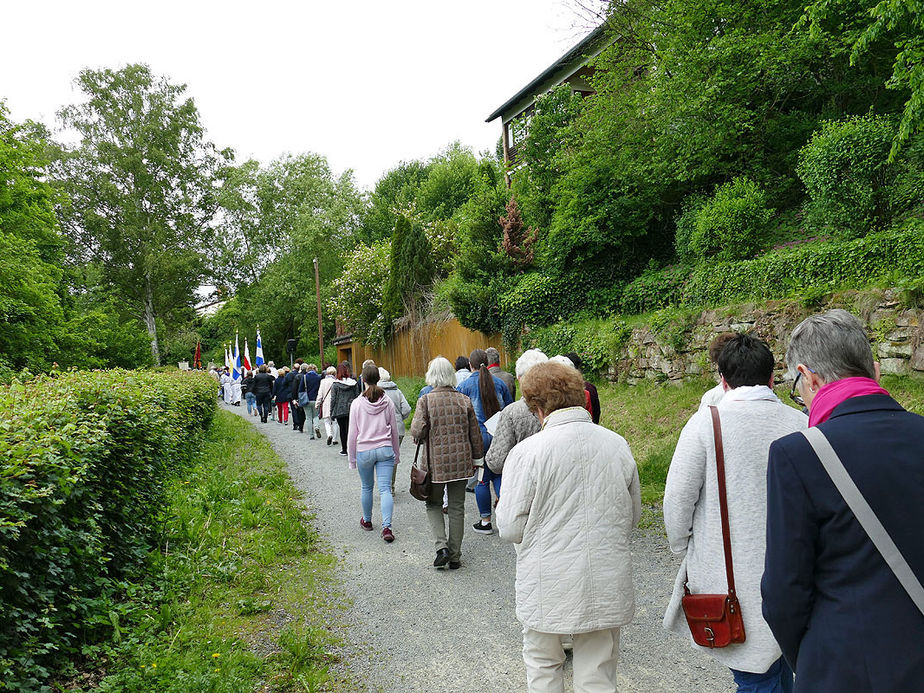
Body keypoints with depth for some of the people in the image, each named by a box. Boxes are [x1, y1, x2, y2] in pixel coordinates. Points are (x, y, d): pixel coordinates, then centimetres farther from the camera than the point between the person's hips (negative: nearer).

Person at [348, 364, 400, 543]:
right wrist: (396, 453, 20)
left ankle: (367, 521, 34)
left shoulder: (357, 403, -6)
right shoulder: (387, 402, 0)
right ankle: (386, 527, -12)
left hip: (364, 451, -1)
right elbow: (394, 430, 8)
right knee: (385, 489, -2)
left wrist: (352, 458, 8)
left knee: (367, 488, 17)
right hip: (385, 450, 1)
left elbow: (352, 434, -2)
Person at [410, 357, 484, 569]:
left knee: (433, 504, 16)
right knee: (457, 508, 12)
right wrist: (475, 456, 17)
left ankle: (441, 547, -2)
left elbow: (417, 431, -16)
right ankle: (455, 556, 17)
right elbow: (475, 434, 4)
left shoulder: (425, 401, -9)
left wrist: (420, 440, 7)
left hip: (435, 463, -2)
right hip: (461, 462, 2)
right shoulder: (464, 400, 0)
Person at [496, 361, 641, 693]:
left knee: (543, 666, 21)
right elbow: (633, 515, 7)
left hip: (549, 587, -3)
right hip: (607, 585, 3)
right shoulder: (618, 444, -4)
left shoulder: (527, 452, -17)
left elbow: (510, 528, -12)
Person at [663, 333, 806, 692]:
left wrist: (684, 550, 6)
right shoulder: (802, 424, -3)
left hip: (729, 577, -3)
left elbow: (678, 499, -11)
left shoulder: (706, 422, -13)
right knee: (779, 664, 22)